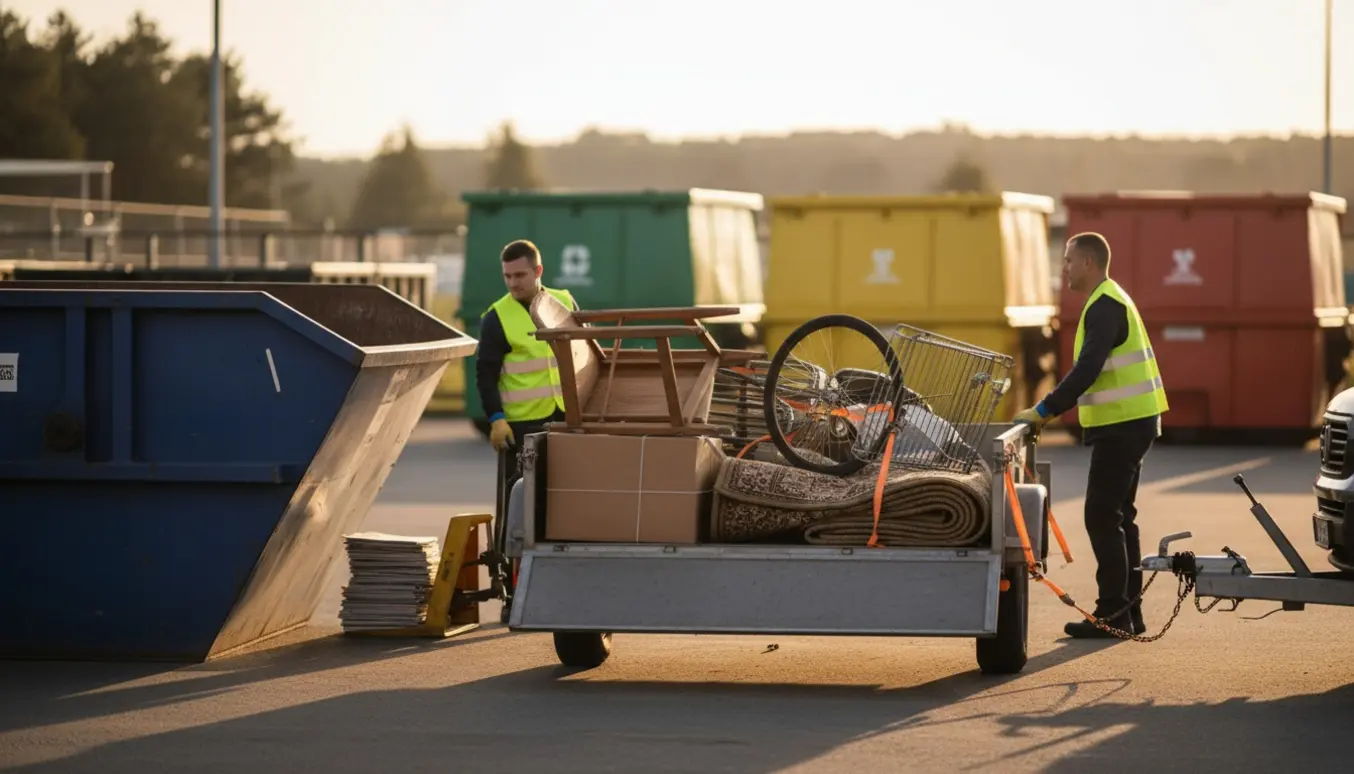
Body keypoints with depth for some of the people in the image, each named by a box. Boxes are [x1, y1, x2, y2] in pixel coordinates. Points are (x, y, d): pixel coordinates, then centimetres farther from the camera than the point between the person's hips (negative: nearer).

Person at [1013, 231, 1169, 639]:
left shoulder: (1105, 307, -15)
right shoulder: (1109, 301, 18)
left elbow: (1087, 370, -24)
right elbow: (1092, 370, 20)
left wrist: (1044, 410, -22)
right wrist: (1052, 408, 14)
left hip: (1121, 427, -11)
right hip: (1131, 422, 11)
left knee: (1102, 517, -9)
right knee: (1118, 517, 14)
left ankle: (1113, 613, -8)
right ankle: (1128, 611, 17)